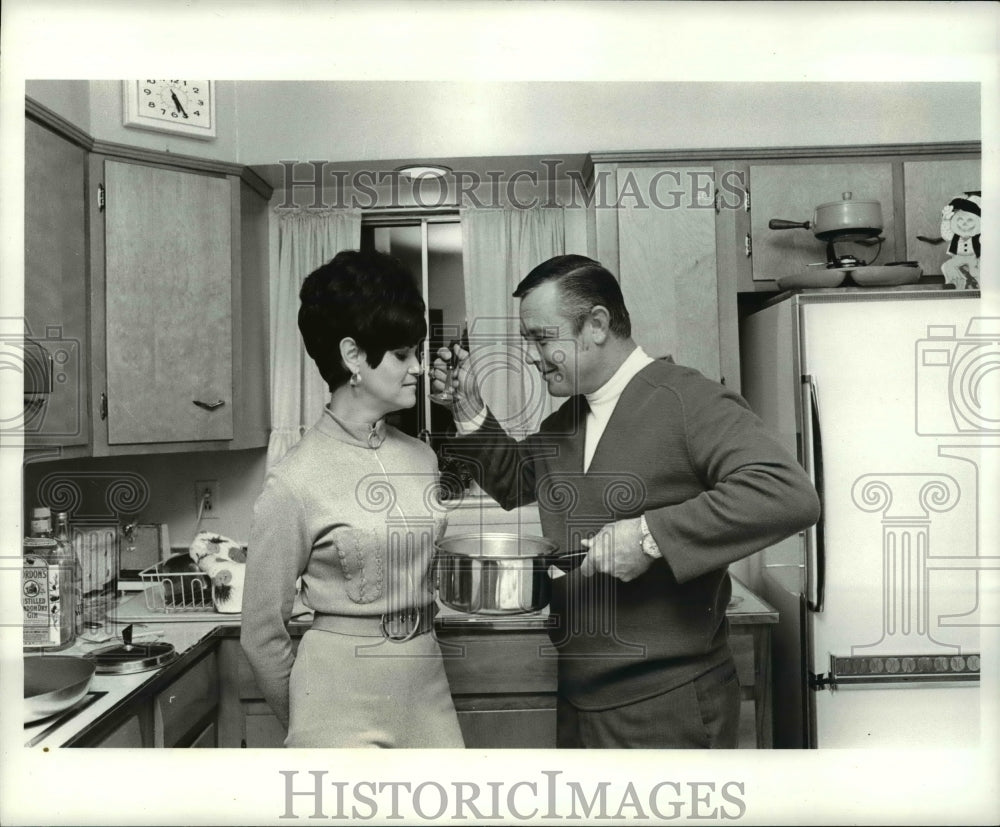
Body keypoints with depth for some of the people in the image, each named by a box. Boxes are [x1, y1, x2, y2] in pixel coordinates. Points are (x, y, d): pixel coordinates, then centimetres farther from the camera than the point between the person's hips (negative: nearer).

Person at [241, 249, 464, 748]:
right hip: (343, 702, -5)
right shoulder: (295, 482, -14)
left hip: (426, 686, 5)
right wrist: (306, 727, 7)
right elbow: (262, 635, -5)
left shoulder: (421, 458, 2)